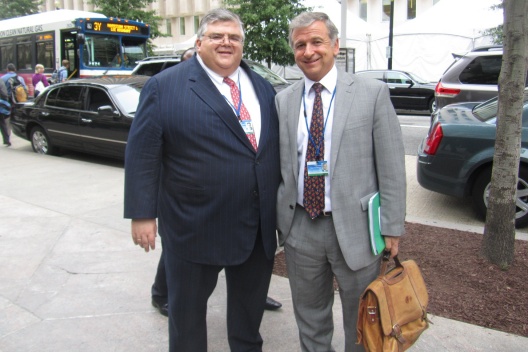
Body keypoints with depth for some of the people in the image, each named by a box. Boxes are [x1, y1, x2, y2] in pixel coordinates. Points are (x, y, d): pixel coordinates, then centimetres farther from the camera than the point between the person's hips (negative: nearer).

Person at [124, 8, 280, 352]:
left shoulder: (263, 87, 9)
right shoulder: (164, 86, -7)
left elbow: (277, 148, 12)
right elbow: (142, 154, -9)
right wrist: (142, 214, -12)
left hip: (258, 227, 5)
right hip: (194, 226, -4)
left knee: (251, 303, 21)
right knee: (188, 309, 15)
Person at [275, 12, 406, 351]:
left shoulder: (373, 93, -6)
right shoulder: (283, 100, 5)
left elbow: (391, 166, -6)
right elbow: (279, 165, 9)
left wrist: (392, 228, -8)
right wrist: (278, 218, 9)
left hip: (355, 227, -3)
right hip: (300, 228, 3)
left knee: (362, 324, 16)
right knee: (310, 317, 21)